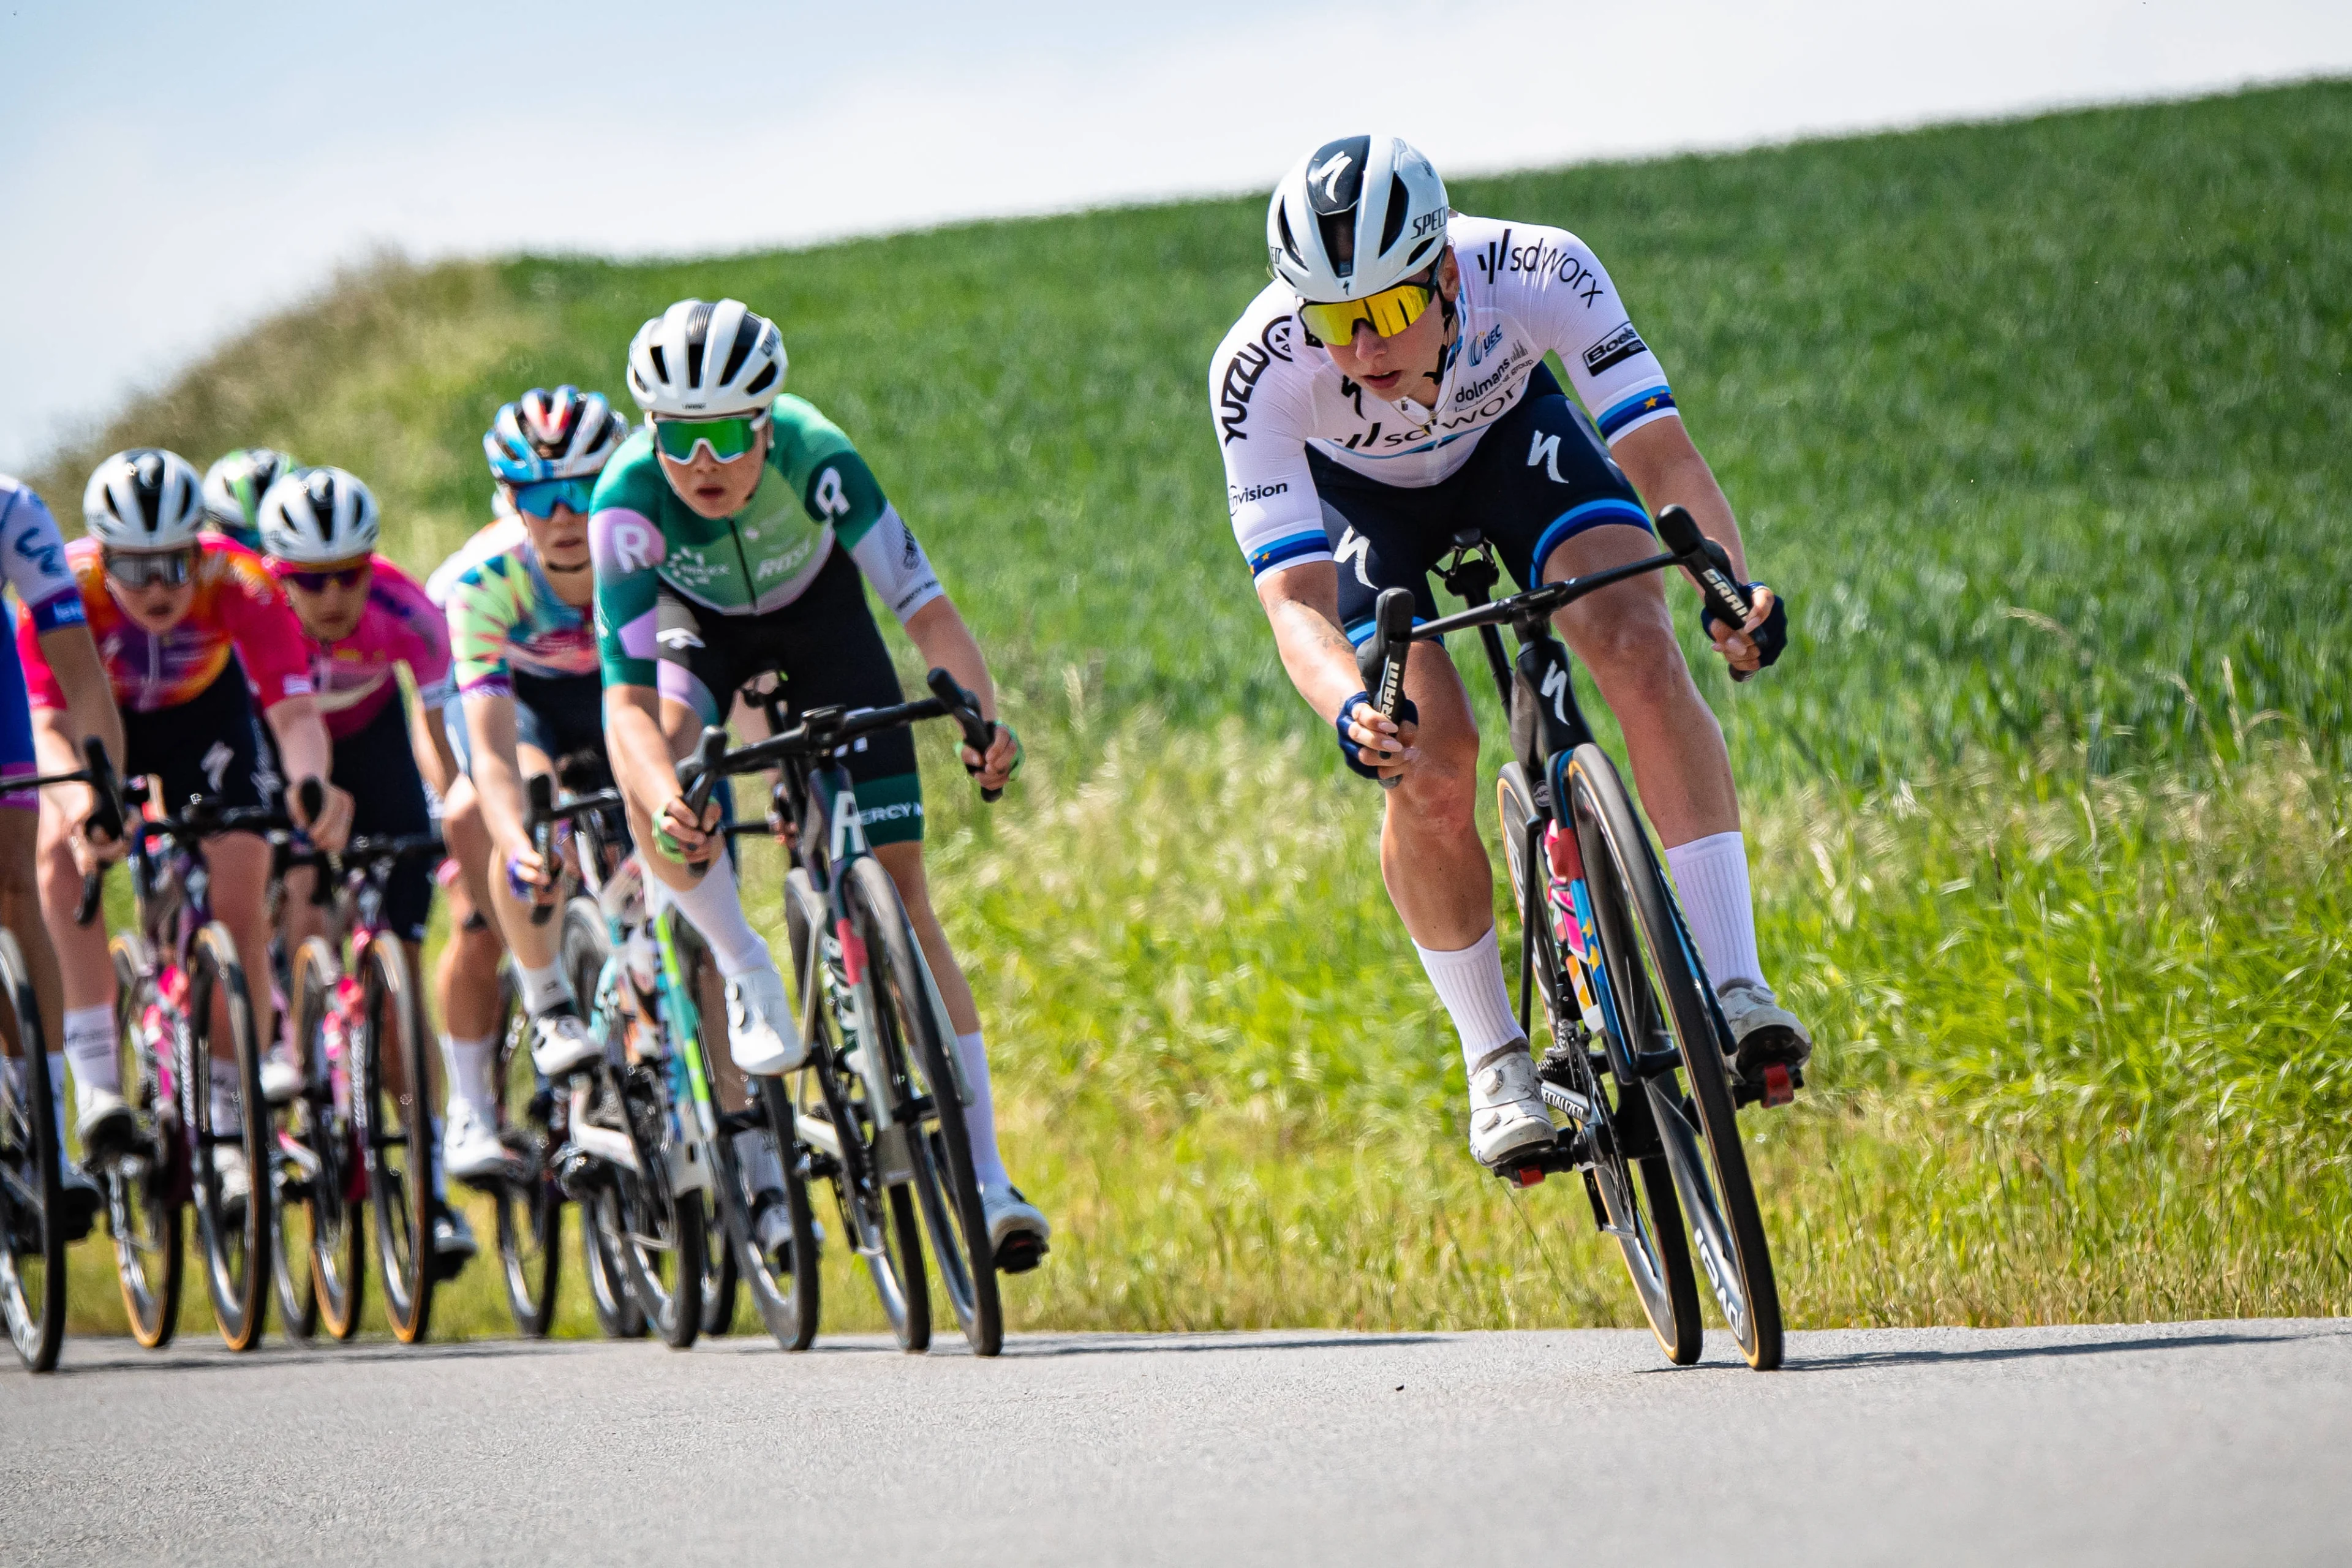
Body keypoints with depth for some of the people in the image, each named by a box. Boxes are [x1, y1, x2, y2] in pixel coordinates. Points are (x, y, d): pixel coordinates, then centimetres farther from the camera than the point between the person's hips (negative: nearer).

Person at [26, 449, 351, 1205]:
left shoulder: (241, 586, -34)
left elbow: (295, 713, -39)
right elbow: (52, 725, -38)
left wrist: (312, 785, -61)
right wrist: (78, 803, -60)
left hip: (205, 711, 0)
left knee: (240, 889, -10)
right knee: (62, 848, -28)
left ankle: (233, 1116, 3)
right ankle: (94, 1075, -28)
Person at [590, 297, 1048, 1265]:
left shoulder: (813, 455, -35)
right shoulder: (630, 497, -35)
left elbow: (924, 606, -36)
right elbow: (626, 702, -39)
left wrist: (981, 717, -54)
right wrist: (665, 801, -58)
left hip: (817, 613, 0)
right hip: (698, 623, 0)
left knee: (898, 882, -9)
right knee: (654, 782, -34)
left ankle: (985, 1178, -9)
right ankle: (746, 973, -7)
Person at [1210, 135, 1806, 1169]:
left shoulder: (1539, 272, -37)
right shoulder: (1259, 371, -38)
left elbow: (1663, 458, -37)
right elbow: (1294, 597, -39)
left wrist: (1732, 587, -57)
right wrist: (1349, 712, -60)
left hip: (1512, 433, 1)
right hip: (1359, 491, -1)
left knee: (1640, 652, -24)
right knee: (1429, 763, -20)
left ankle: (1733, 984, -23)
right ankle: (1495, 1061, -1)